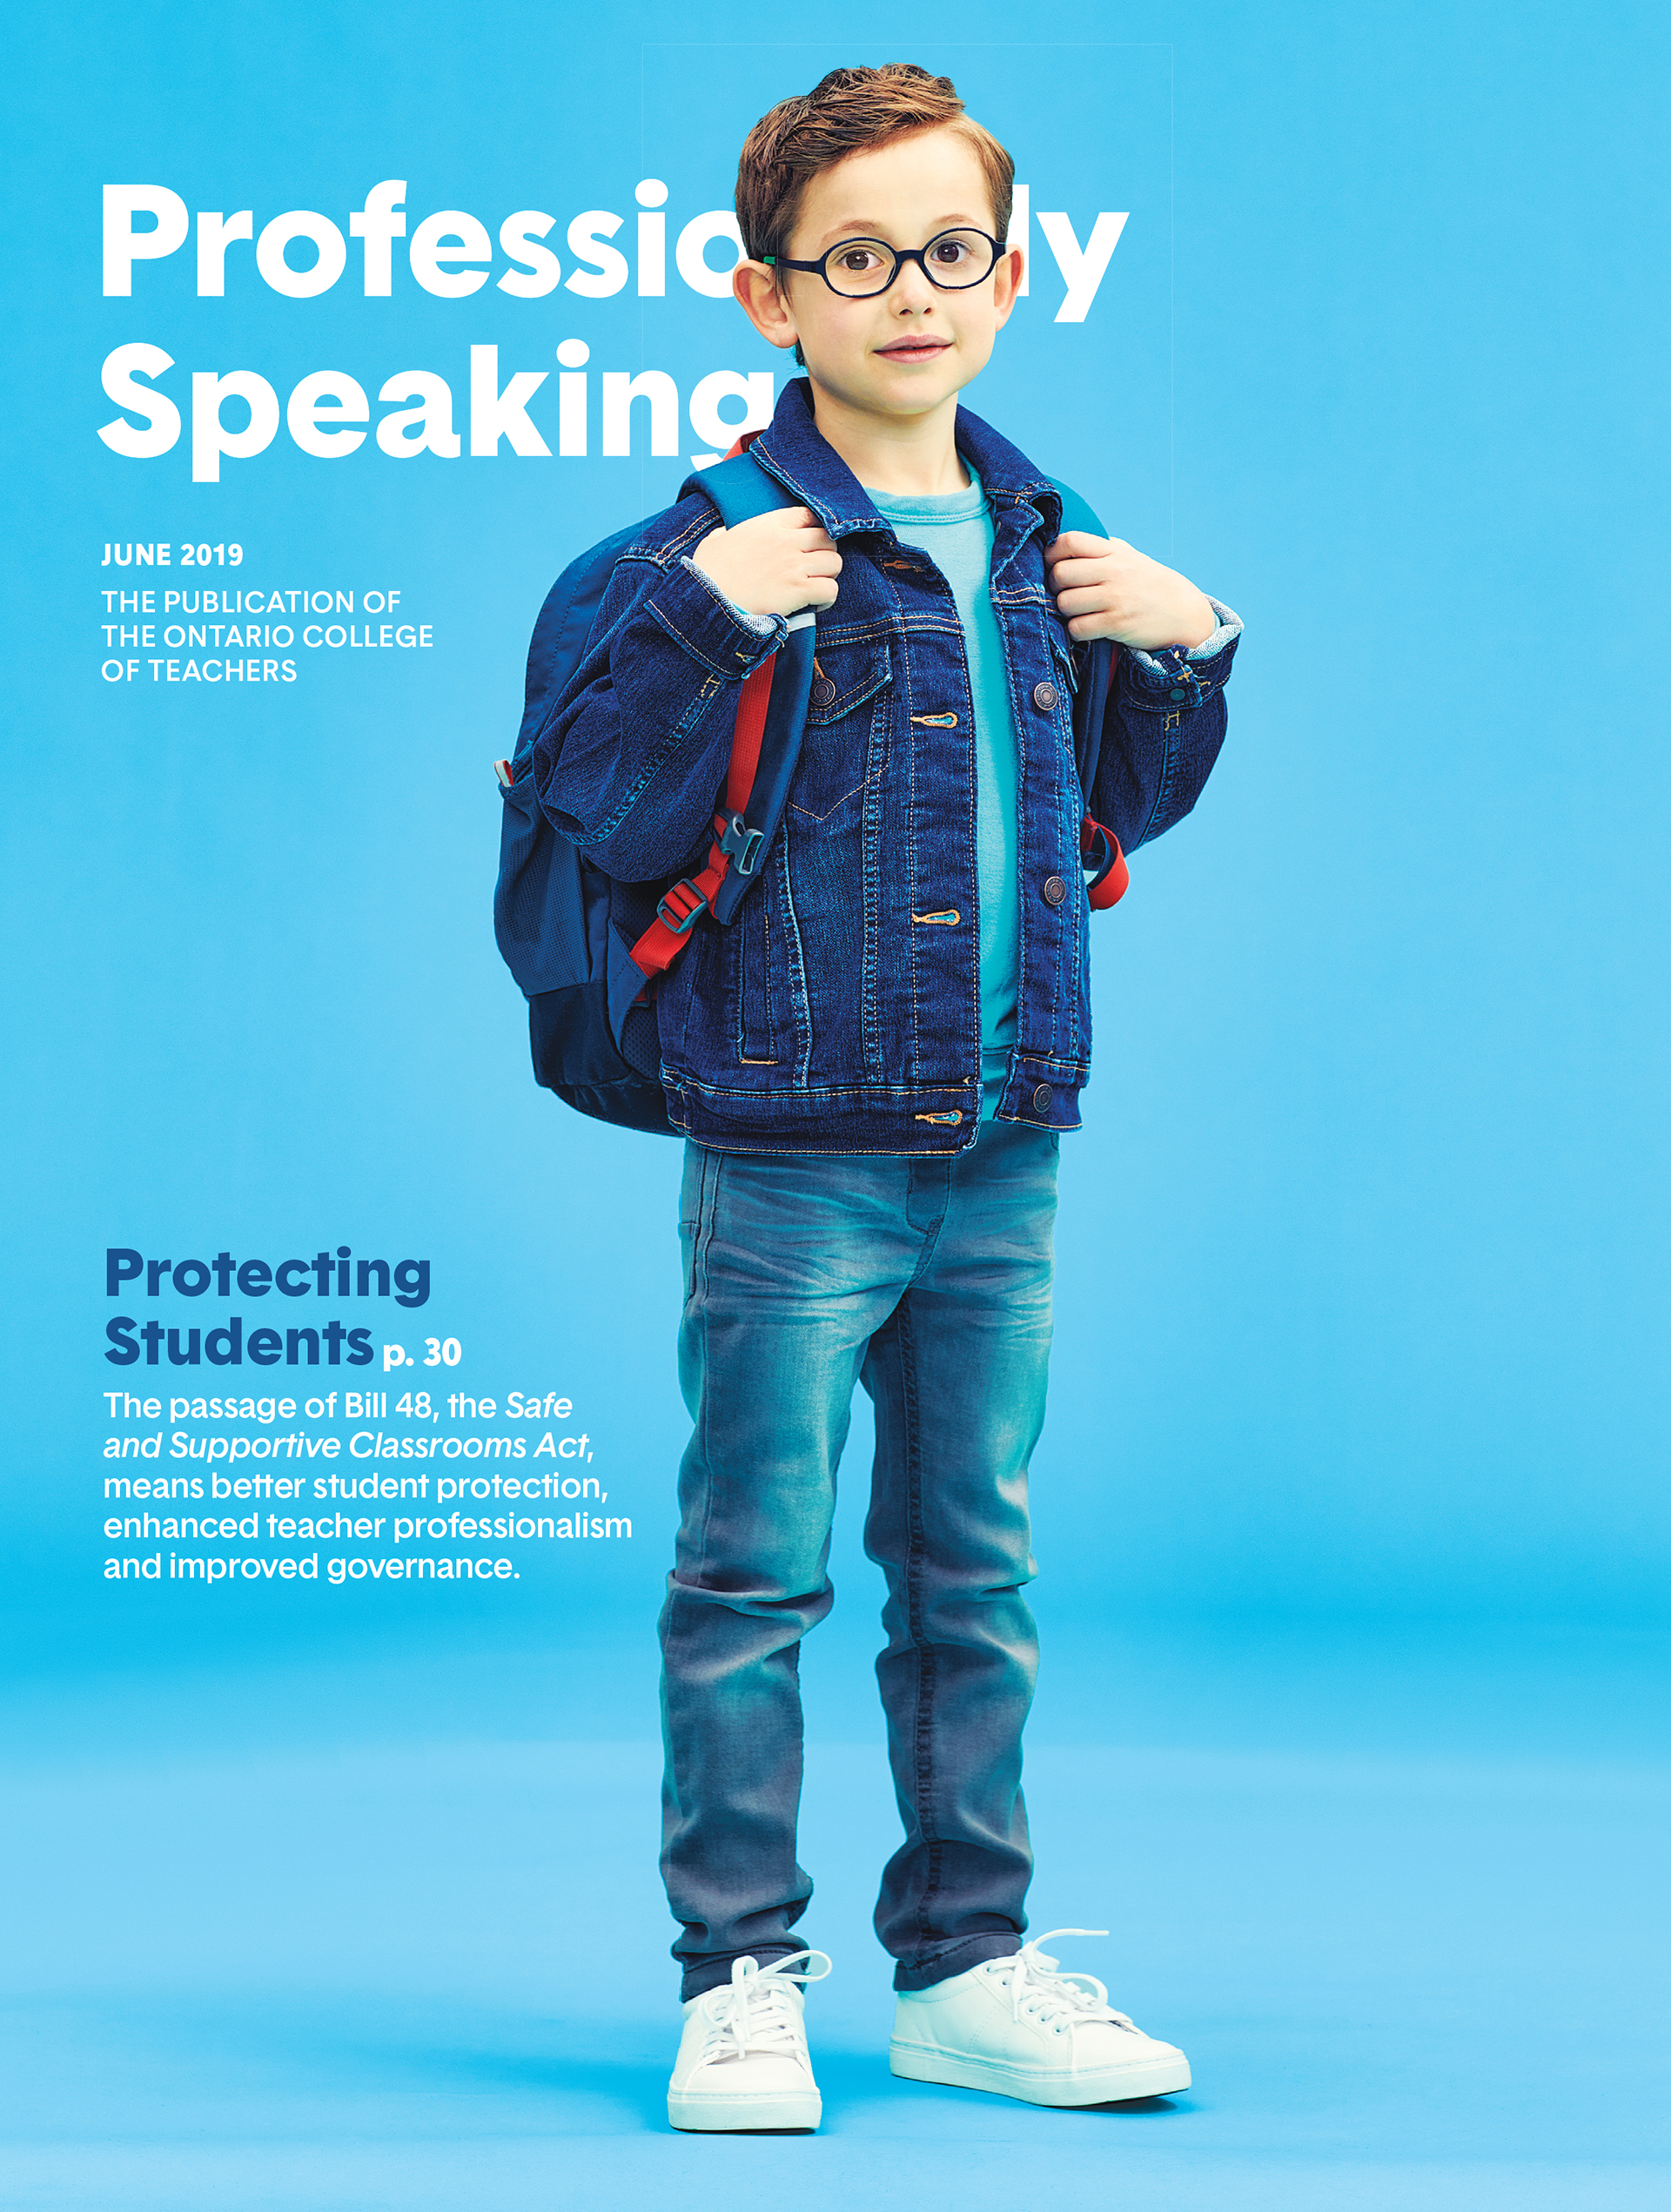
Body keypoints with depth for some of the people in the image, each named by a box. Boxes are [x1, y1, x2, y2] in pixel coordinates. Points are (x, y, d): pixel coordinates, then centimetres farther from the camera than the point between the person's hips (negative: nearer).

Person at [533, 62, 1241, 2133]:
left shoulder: (1036, 542, 9)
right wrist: (703, 617, -25)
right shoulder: (726, 546, -8)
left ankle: (965, 1965, 25)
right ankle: (739, 1977, 14)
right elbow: (608, 816, -15)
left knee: (973, 1568, 13)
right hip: (790, 1152, -5)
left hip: (999, 1156, 6)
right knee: (754, 1570, 2)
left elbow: (1119, 807, 21)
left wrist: (1184, 651, 5)